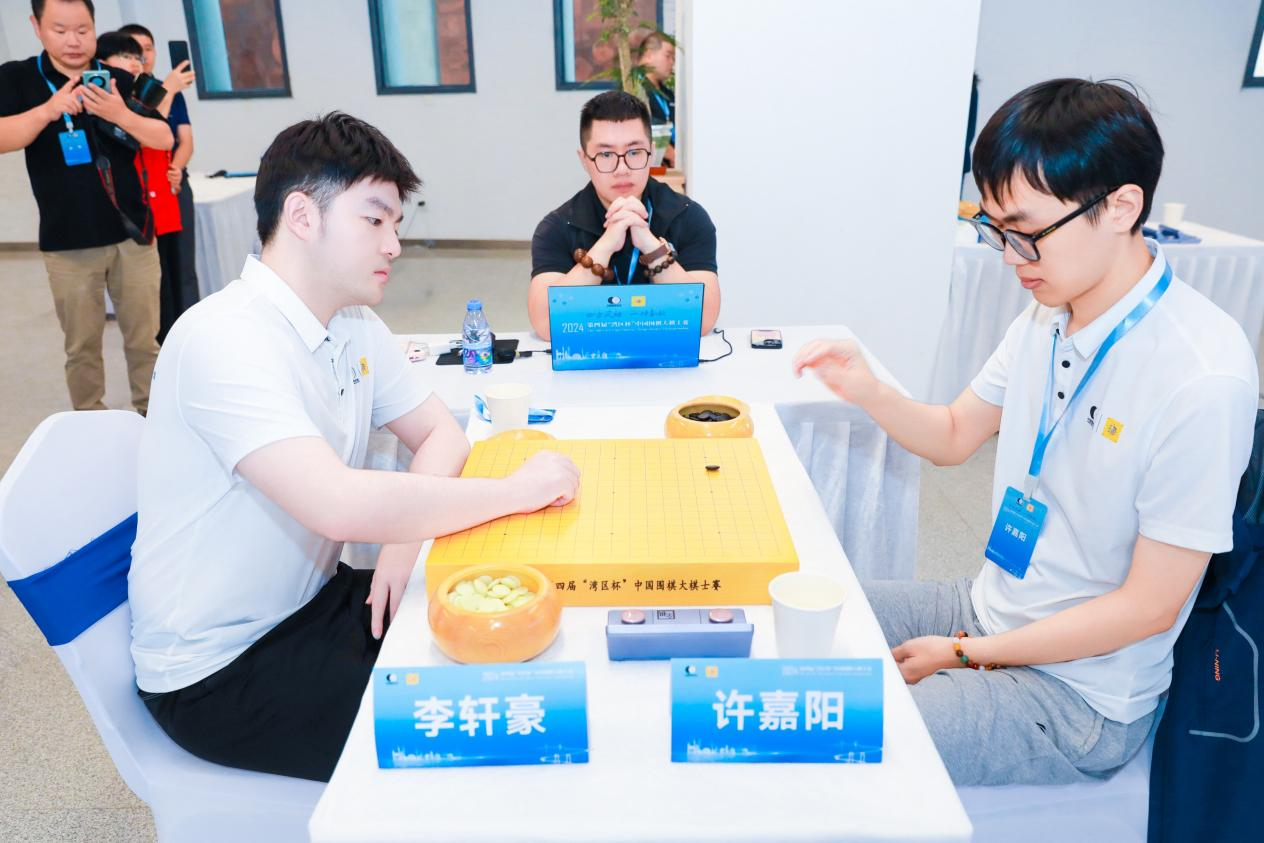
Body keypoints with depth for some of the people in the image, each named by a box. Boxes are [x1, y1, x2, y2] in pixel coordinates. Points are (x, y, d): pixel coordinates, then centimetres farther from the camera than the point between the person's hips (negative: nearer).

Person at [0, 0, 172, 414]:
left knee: (144, 338, 6)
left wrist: (121, 114, -23)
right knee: (82, 346, 5)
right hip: (68, 241, -1)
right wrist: (48, 110, -28)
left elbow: (164, 139, -4)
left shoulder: (120, 81, 4)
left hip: (132, 233, 1)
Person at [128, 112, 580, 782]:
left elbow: (440, 433, 6)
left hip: (315, 602, 7)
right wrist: (517, 490, -28)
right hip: (218, 675, -7)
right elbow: (338, 505, -38)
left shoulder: (355, 325, 1)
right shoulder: (226, 337, -26)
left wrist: (403, 539, -14)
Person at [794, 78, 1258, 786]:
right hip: (991, 608, 7)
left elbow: (1148, 606, -20)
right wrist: (867, 391, -10)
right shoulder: (1050, 312, -2)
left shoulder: (1202, 379, -26)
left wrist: (965, 654, -15)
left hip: (1077, 695, -7)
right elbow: (954, 436, 10)